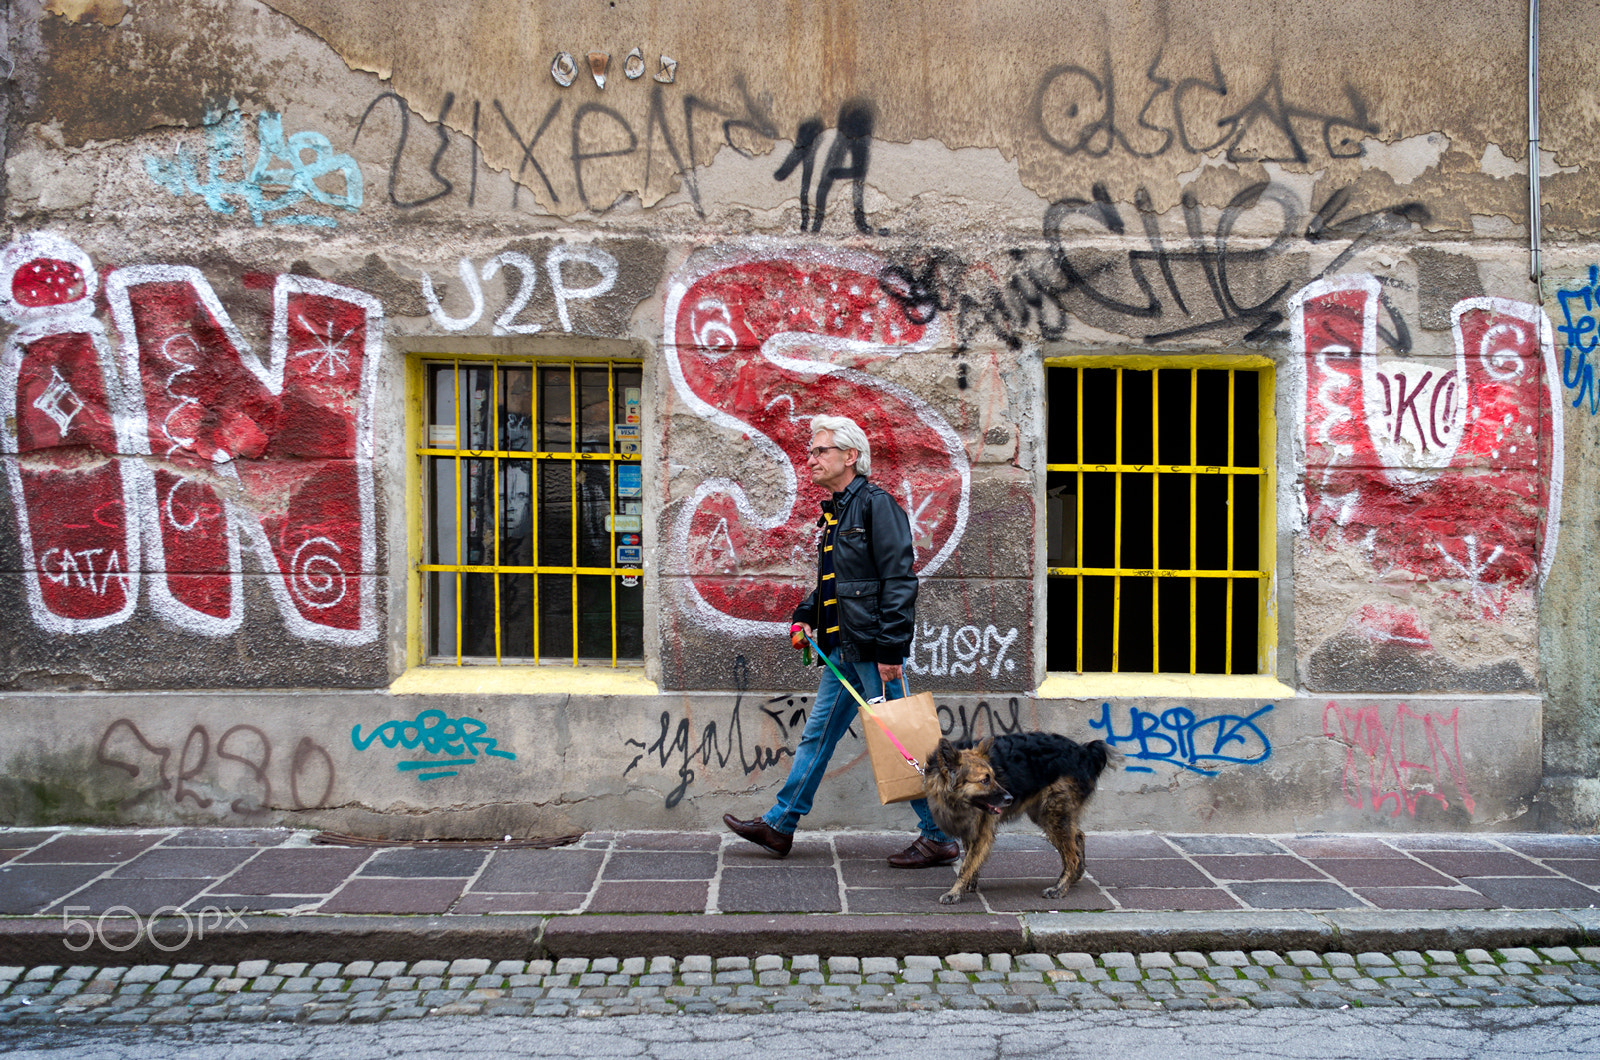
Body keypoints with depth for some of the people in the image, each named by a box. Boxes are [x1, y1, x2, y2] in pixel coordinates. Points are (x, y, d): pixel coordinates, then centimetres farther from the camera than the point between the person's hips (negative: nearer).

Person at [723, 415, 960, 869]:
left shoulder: (876, 504, -10)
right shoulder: (835, 512, 17)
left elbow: (899, 579, -17)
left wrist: (891, 647, -21)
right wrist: (806, 615, 12)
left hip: (874, 650, -9)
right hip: (844, 651, 9)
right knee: (817, 735, 13)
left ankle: (939, 837, 9)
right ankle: (778, 825, 22)